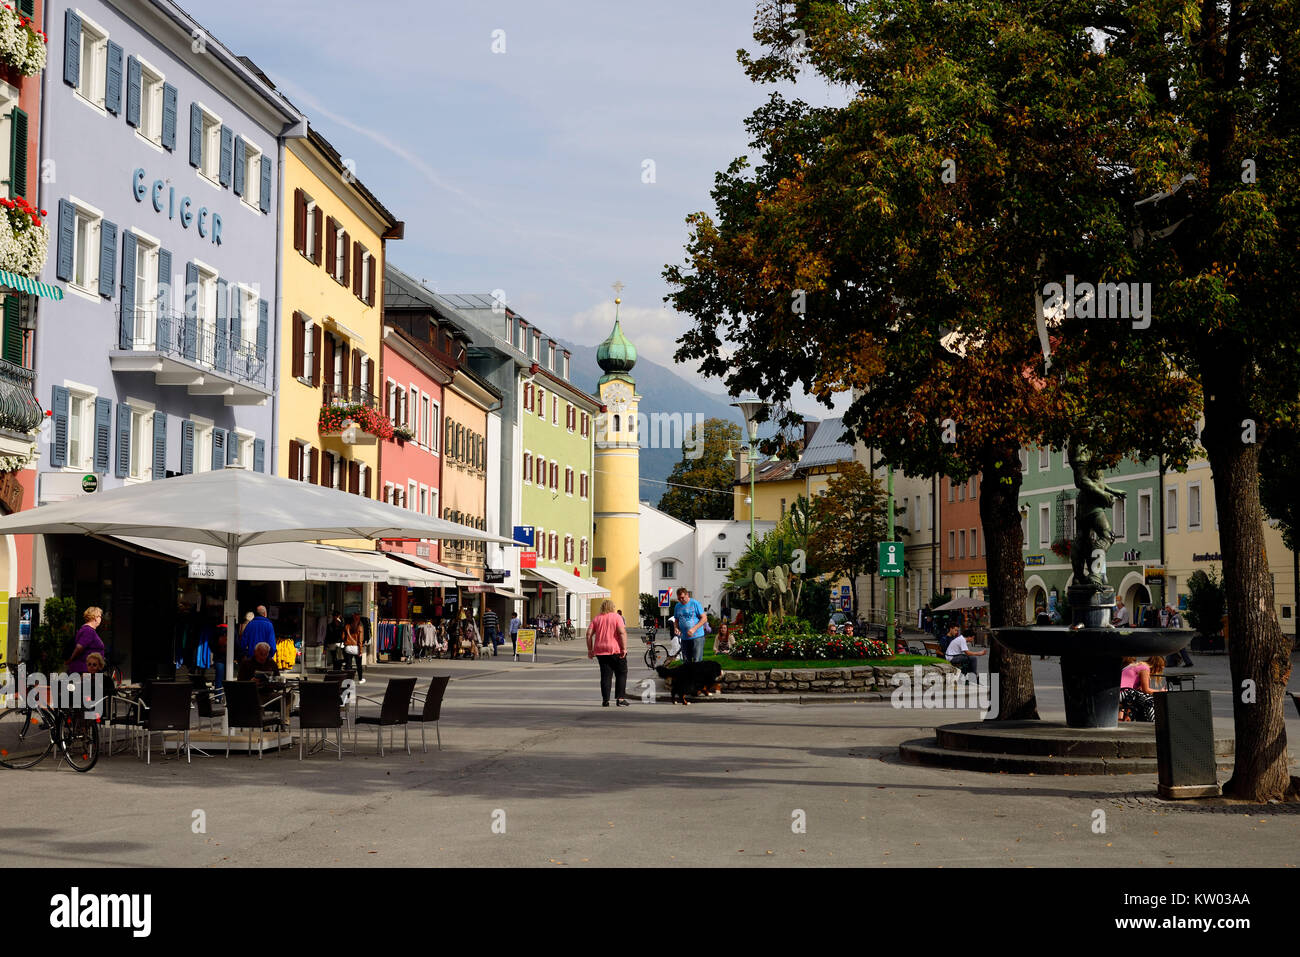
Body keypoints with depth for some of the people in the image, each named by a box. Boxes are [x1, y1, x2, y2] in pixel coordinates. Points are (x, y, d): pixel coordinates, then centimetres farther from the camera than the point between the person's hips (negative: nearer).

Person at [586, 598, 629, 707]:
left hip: (600, 651, 4)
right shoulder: (616, 617, -2)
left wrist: (590, 649, 8)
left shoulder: (596, 618, 10)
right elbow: (622, 632, -14)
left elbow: (589, 634, 4)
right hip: (615, 650, -4)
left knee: (605, 675, 6)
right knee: (621, 674, 8)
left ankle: (605, 700, 3)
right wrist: (624, 648, -13)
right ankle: (620, 699, 1)